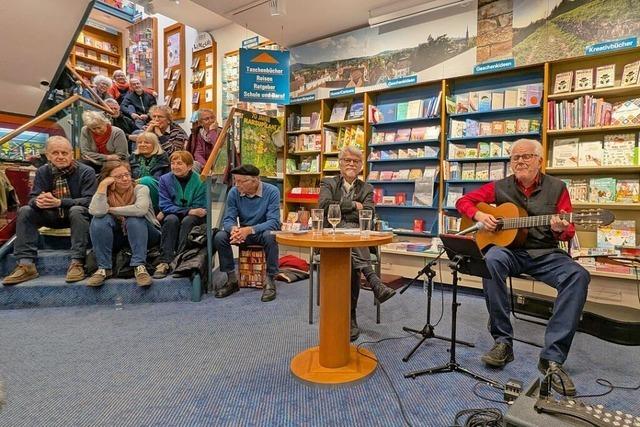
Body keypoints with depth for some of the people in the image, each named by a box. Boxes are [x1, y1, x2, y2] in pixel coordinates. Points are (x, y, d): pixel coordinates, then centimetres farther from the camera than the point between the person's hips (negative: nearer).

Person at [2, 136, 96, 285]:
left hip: (77, 215, -5)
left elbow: (89, 201, -23)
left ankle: (77, 262, -34)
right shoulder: (42, 172, 1)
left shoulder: (86, 171, -14)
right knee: (25, 211, -17)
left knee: (77, 210, -36)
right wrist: (38, 201, -30)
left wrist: (59, 202, -36)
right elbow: (33, 198, -3)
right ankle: (26, 264, -19)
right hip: (53, 216, 5)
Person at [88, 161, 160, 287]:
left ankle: (139, 266, -33)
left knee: (134, 219, -32)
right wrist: (103, 185, -24)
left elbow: (140, 209, -36)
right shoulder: (106, 194, -4)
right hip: (116, 237, 3)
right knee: (99, 220, -24)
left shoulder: (140, 189, -13)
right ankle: (103, 268, -23)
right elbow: (96, 211, -27)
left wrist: (111, 209, -22)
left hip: (144, 235, -2)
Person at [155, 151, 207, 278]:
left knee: (187, 220, -33)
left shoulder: (200, 181, -9)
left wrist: (166, 212, -13)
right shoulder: (165, 179, -2)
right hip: (173, 215, 1)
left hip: (193, 219, -1)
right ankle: (165, 262, -32)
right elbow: (165, 205, -8)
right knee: (171, 219, -31)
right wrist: (188, 211, -26)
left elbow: (199, 207, -12)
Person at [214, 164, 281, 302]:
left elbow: (273, 221, -26)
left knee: (270, 236, -37)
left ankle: (270, 280, -22)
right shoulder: (234, 192, -9)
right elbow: (228, 219, -9)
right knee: (219, 237, -22)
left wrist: (249, 230, -41)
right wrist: (234, 228, -35)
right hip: (243, 231, 4)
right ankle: (232, 279, -9)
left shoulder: (272, 191, -20)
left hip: (263, 231, -3)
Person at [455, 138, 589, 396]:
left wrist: (560, 229, -20)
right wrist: (480, 215, -8)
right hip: (511, 250, 0)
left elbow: (569, 232, 5)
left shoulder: (556, 188, 5)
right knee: (492, 259, -35)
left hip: (546, 254, 1)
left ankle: (553, 358, -25)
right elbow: (463, 202, 11)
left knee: (578, 276, -29)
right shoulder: (500, 187, 6)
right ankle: (503, 342, -25)